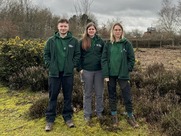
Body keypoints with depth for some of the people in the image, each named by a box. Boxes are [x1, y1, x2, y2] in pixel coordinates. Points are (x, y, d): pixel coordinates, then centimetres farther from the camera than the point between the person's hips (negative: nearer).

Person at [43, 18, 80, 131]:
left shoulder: (74, 41, 0)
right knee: (53, 96, 7)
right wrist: (50, 65, -3)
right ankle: (50, 119, 17)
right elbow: (46, 54, 6)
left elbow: (77, 55, 4)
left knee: (68, 96, 10)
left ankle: (68, 117, 24)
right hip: (54, 73, 0)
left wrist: (72, 65, -5)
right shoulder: (51, 40, 1)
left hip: (68, 73, 0)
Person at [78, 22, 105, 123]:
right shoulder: (82, 42, 2)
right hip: (87, 71, -1)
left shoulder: (100, 41, 5)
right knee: (87, 93, 8)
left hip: (99, 70, 1)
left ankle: (99, 112, 25)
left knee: (99, 93, 9)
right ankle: (87, 114, 18)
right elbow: (79, 56, 3)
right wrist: (80, 68, -5)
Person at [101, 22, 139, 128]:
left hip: (123, 75, -2)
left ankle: (130, 117, 19)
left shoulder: (127, 44, 0)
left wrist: (127, 70, -7)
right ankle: (114, 116, 26)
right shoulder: (108, 44, 4)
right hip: (111, 74, 2)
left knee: (127, 96, 1)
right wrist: (106, 74, -7)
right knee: (112, 95, 11)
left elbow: (132, 59, 1)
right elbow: (104, 59, 0)